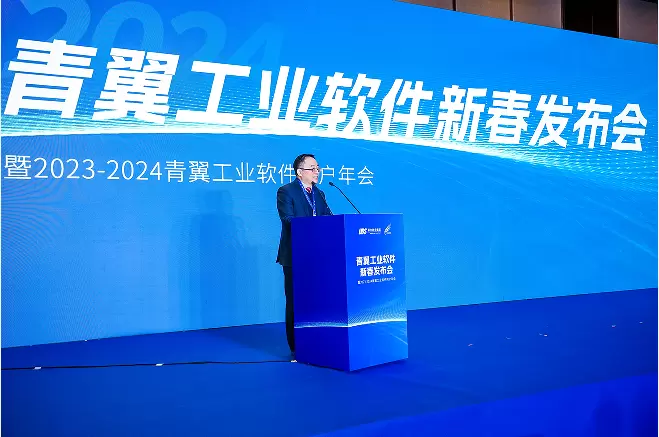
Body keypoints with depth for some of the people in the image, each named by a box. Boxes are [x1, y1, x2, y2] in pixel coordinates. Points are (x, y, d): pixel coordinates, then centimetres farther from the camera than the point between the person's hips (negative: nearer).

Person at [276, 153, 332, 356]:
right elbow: (288, 220, -17)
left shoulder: (319, 193, 16)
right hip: (295, 256, -6)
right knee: (296, 301, 1)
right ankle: (296, 346, 9)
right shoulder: (286, 191, -5)